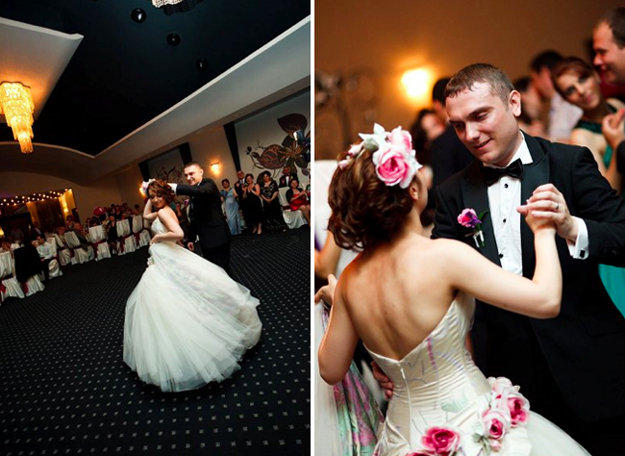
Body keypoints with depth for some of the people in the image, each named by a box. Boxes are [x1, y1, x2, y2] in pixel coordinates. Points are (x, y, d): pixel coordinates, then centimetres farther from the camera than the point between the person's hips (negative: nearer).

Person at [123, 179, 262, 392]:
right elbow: (146, 215, 29)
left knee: (169, 306, -7)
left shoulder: (163, 212, -17)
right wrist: (150, 199, 18)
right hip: (168, 260, 10)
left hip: (167, 263, -10)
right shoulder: (164, 211, 12)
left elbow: (178, 233, -31)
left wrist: (157, 237, -18)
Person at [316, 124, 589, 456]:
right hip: (472, 429, -4)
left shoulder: (350, 279, -10)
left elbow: (331, 370, -1)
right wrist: (543, 232, -6)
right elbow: (546, 301, -21)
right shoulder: (443, 254, -26)